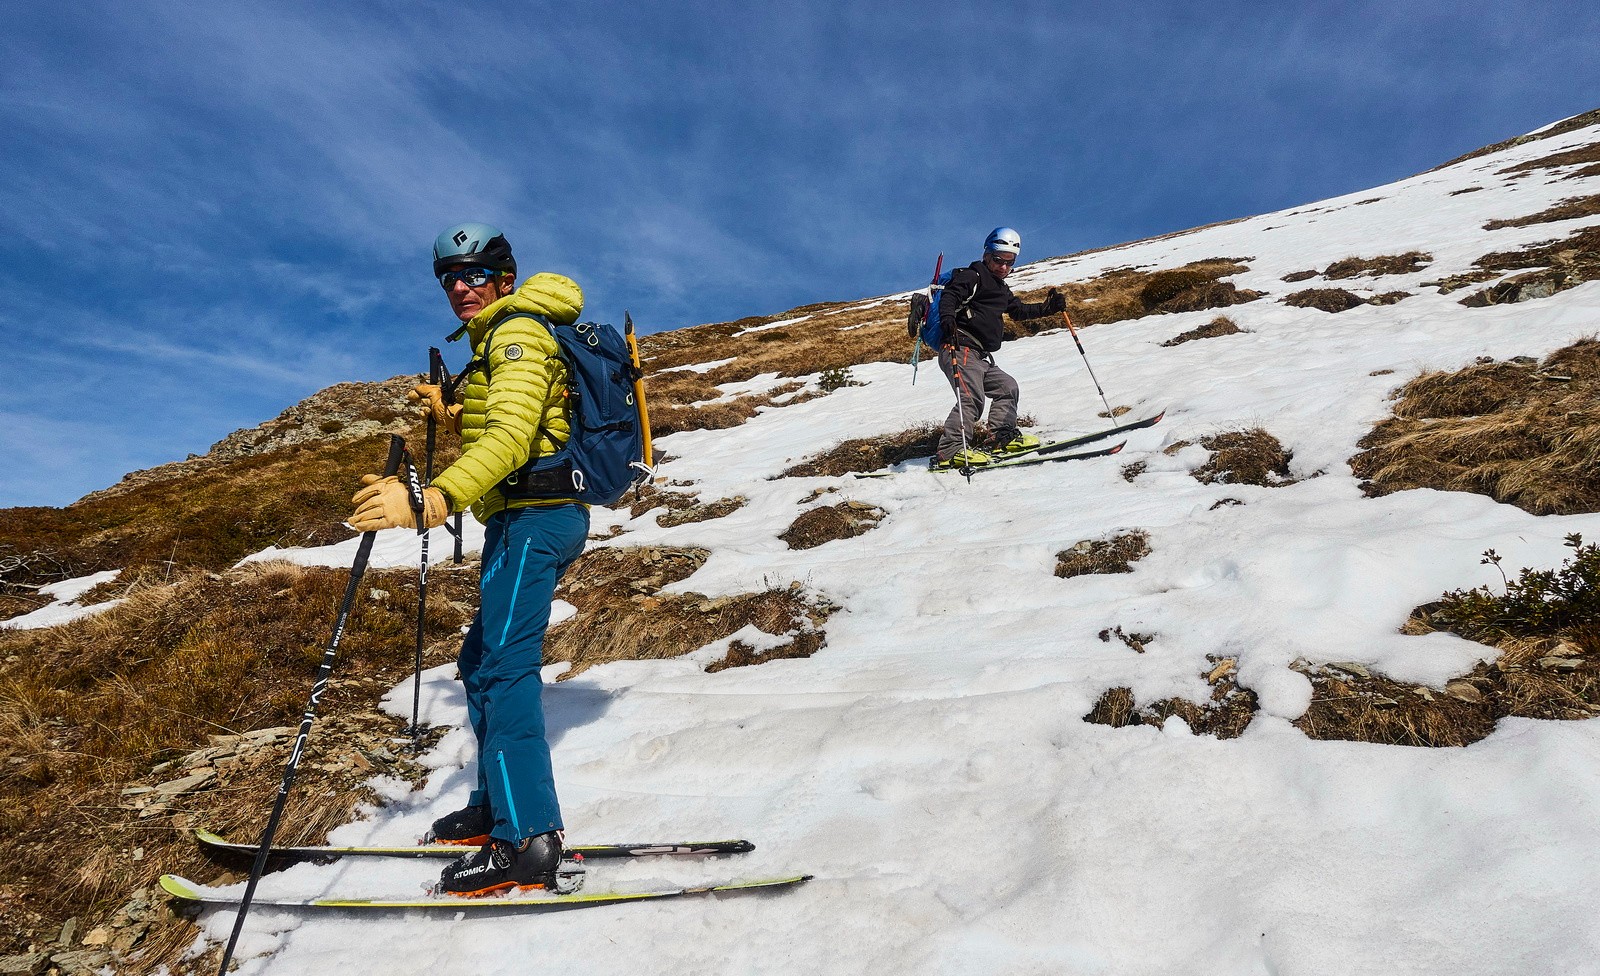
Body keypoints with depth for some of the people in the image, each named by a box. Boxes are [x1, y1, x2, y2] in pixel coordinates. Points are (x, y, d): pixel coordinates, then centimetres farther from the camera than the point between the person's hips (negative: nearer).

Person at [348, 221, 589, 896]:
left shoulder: (518, 334, -9)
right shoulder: (498, 341, 24)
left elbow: (511, 437, -27)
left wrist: (431, 500, -38)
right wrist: (452, 415, 25)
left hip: (533, 516, -11)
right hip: (533, 517, 11)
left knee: (502, 665, -14)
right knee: (483, 658, 15)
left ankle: (527, 842, -12)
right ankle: (496, 805, 25)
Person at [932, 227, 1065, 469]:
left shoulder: (1001, 289, 28)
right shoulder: (971, 277, -1)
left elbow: (1019, 309, 36)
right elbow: (950, 295, -17)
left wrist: (1048, 307, 23)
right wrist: (947, 318, -38)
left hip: (980, 357, 10)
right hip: (961, 349, -10)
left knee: (1006, 387, 18)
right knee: (972, 397, -22)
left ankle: (1002, 437, 20)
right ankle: (951, 451, -27)